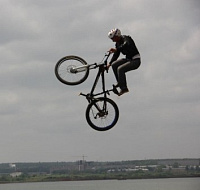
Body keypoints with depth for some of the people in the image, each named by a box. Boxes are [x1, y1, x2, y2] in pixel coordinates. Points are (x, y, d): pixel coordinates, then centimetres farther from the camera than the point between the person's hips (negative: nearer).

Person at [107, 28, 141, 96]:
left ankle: (124, 88, -20)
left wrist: (116, 49, -53)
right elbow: (116, 55, 14)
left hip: (135, 60, -9)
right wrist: (109, 64, 4)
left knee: (120, 69, -25)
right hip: (128, 59, 9)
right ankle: (120, 82, 0)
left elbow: (127, 44, -40)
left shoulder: (126, 38, -17)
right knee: (114, 65, -8)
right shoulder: (118, 44, 9)